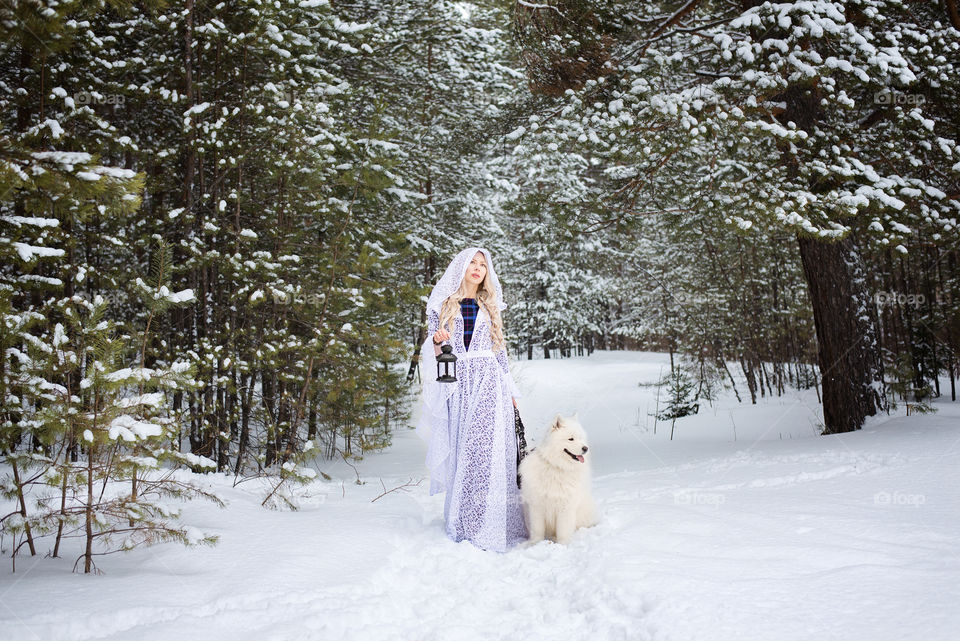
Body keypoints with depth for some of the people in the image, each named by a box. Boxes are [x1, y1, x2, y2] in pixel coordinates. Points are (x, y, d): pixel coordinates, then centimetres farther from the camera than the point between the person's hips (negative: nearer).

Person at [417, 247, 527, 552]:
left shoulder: (490, 306, 14)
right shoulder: (443, 303, 10)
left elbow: (499, 350, 15)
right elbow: (433, 347, 11)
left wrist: (510, 390, 12)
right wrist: (436, 339, -13)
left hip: (488, 383, 0)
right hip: (456, 383, 0)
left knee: (487, 450, -9)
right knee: (460, 450, -1)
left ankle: (488, 525, -7)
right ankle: (463, 521, 6)